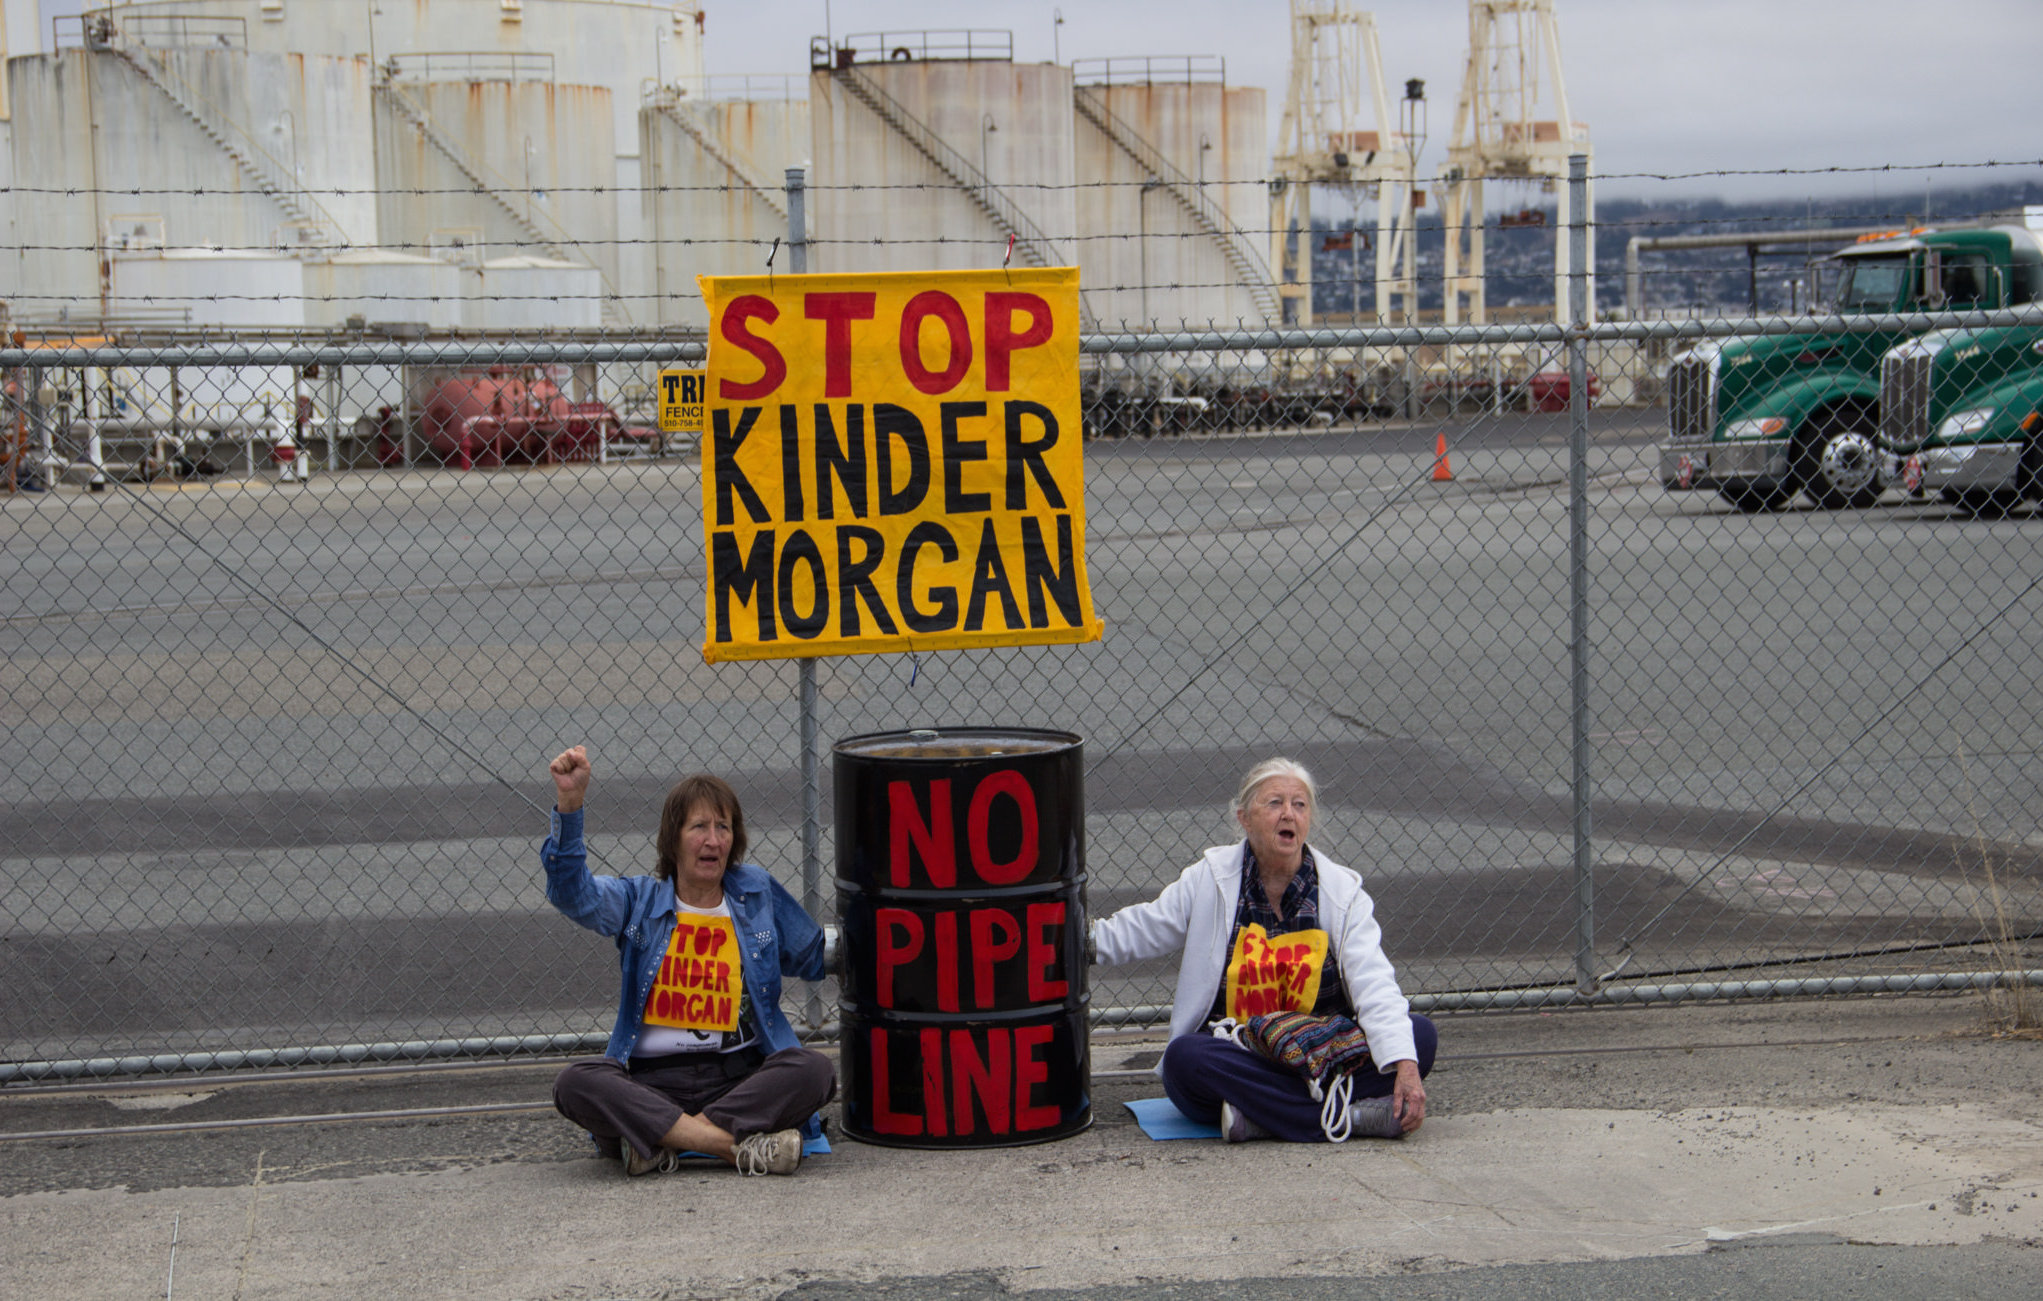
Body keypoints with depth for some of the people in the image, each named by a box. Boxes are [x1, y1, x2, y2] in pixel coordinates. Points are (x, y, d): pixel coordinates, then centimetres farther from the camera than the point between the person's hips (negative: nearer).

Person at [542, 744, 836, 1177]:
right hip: (651, 1082, -1)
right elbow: (573, 892, -12)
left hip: (739, 1076, 1)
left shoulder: (756, 892, 13)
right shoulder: (640, 901, 9)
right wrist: (570, 804, -21)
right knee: (574, 1084, -30)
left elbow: (818, 960, 28)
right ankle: (741, 1146, -34)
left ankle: (658, 1141, -30)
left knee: (815, 1071, -28)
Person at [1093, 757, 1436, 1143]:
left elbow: (1374, 985, -10)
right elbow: (1135, 931, 12)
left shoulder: (1341, 891, 2)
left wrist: (1405, 1065, -25)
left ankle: (1257, 1116, -32)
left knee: (1420, 1035, -21)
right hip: (1231, 1061, -1)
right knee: (1183, 1057, -34)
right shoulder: (1210, 880, 3)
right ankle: (1350, 1117, -34)